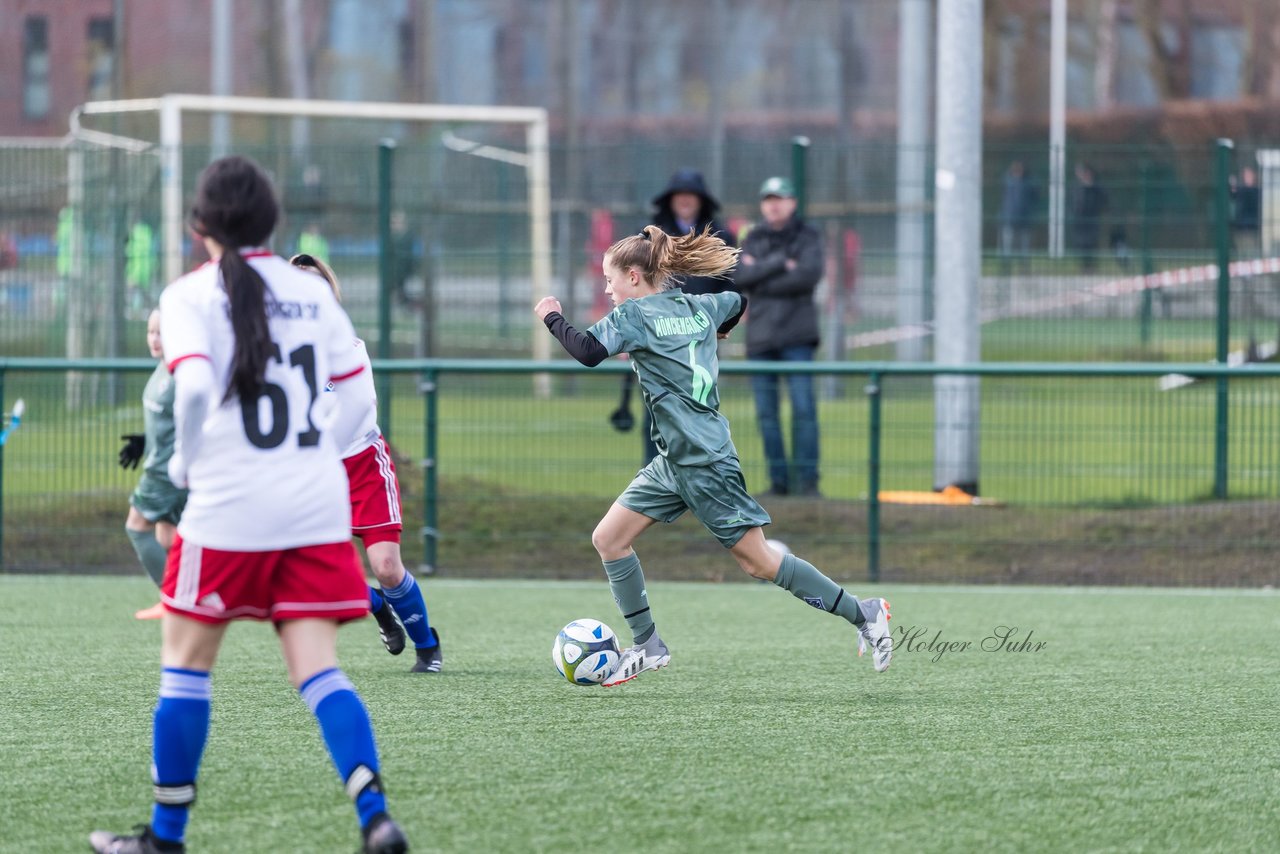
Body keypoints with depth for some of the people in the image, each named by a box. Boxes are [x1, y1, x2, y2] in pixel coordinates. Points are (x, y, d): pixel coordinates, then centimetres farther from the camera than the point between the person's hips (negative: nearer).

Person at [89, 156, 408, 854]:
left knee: (185, 662, 10)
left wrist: (184, 461, -4)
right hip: (317, 506, 4)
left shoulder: (191, 296, -5)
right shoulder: (314, 293, 9)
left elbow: (194, 385, -20)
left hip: (227, 507, -4)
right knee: (318, 671, 2)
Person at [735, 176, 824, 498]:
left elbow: (810, 275, -12)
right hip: (760, 336, 3)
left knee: (803, 407, -10)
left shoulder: (808, 236, 6)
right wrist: (780, 264, -11)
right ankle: (778, 480, 7)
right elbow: (740, 278, -2)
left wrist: (760, 276, -8)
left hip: (796, 335, -3)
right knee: (766, 413, 2)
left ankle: (806, 479, -9)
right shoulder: (753, 239, 14)